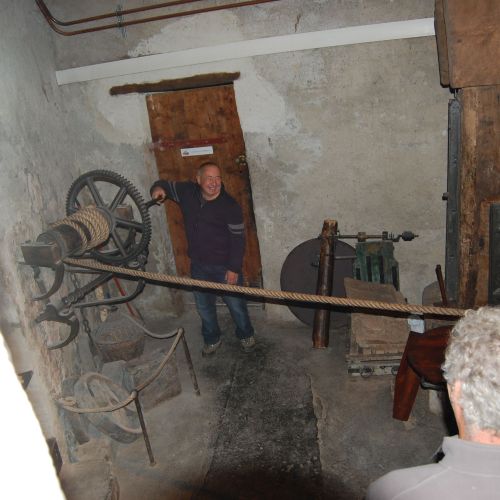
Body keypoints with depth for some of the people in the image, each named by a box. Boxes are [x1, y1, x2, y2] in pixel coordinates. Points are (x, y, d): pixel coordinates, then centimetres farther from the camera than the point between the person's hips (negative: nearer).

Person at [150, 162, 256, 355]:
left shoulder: (229, 205, -18)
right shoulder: (187, 193, -5)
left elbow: (238, 238, -14)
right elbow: (166, 185, 12)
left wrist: (234, 268, -15)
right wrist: (158, 188, -12)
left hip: (225, 266, -4)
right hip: (199, 266, 4)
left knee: (236, 304, 12)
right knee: (204, 306, 19)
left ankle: (246, 335, 39)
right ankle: (212, 339, 42)